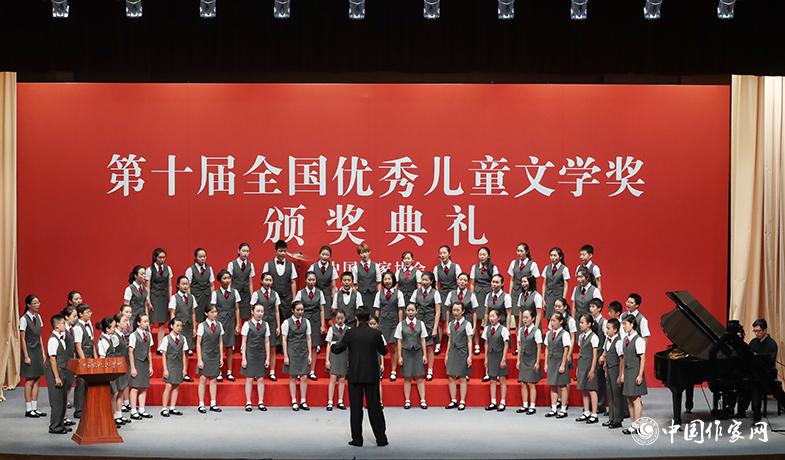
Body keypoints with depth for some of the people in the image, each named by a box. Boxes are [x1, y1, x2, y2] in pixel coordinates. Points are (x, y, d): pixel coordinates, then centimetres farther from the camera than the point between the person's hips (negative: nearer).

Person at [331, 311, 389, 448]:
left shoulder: (350, 333, -5)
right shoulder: (376, 333, -5)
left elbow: (337, 350, 4)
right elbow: (384, 351, 6)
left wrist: (333, 345, 27)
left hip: (355, 376, 0)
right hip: (372, 375, 0)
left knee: (356, 407, 5)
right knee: (374, 407, 5)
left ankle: (357, 439, 6)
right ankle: (381, 438, 7)